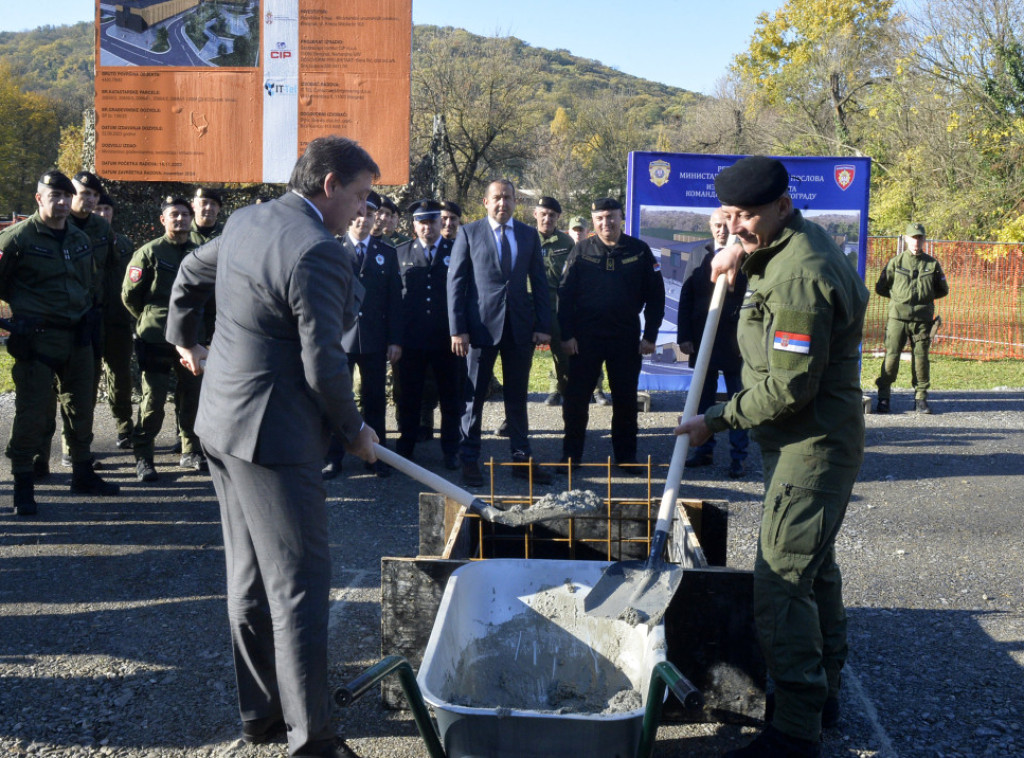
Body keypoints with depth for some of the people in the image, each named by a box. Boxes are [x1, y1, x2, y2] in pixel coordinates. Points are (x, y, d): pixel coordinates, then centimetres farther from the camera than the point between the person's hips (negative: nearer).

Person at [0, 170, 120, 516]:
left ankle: (83, 475, 28)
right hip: (37, 340, -6)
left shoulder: (81, 239, 12)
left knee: (81, 409, 14)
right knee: (32, 413, -5)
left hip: (78, 336, 6)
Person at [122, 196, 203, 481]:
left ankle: (190, 452, 24)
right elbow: (129, 294, 0)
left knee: (191, 397, 10)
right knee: (153, 400, -2)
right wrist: (147, 319, 9)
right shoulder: (150, 252, -4)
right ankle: (143, 457, 8)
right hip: (156, 339, -4)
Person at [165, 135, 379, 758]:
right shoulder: (318, 253, -20)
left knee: (250, 578, 17)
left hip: (223, 421, 10)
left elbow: (189, 276, 25)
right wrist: (355, 430, -5)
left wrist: (186, 339, 42)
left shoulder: (247, 221, 9)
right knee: (300, 585, -2)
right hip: (273, 434, -10)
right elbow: (324, 364, -21)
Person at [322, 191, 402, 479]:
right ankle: (333, 458, 13)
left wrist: (395, 340, 1)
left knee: (375, 400, 7)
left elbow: (394, 299, 7)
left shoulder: (387, 253, 10)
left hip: (375, 338, 2)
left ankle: (375, 457, 17)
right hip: (339, 336, -2)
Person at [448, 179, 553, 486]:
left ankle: (522, 458, 17)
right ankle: (469, 459, 12)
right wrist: (458, 329, -9)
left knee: (517, 397, 10)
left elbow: (539, 283, 10)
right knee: (474, 396, 4)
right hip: (482, 325, -2)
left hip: (520, 327, 3)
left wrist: (543, 326, 2)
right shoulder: (469, 233, 1)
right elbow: (455, 282, -2)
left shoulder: (529, 235, 9)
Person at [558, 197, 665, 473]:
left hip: (626, 337, 0)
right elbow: (565, 293, 0)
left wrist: (650, 335, -2)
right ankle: (571, 455, 12)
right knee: (576, 398, 1)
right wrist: (566, 334, -7)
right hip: (585, 337, 0)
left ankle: (626, 457, 18)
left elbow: (655, 295, 3)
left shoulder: (640, 251, 1)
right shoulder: (582, 250, 1)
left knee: (625, 400, 7)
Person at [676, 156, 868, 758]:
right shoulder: (800, 238, 8)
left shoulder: (797, 278, -25)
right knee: (815, 569, 20)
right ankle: (824, 694, 34)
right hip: (820, 441, 11)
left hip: (811, 446, -11)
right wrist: (739, 250, 12)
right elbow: (750, 234, 34)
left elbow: (790, 386, -26)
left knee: (781, 584, -11)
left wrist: (716, 420, -16)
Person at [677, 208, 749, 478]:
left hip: (736, 342, -4)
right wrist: (685, 336, 2)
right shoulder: (699, 255, 7)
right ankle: (704, 450, 23)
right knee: (702, 398, 12)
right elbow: (686, 296, 6)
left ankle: (738, 456, 11)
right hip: (702, 341, 4)